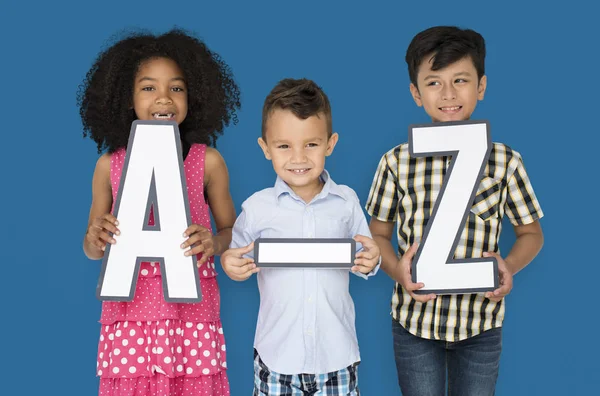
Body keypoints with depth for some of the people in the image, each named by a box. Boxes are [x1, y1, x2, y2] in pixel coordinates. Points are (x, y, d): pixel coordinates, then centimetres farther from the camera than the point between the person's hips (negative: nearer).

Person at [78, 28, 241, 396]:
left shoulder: (208, 161, 0)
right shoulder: (110, 165, 4)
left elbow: (232, 230, 9)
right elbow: (92, 250, 12)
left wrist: (214, 242, -13)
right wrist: (95, 238, -11)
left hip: (192, 313, -1)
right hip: (129, 314, 1)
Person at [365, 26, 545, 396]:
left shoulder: (506, 162, -6)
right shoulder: (397, 162, -6)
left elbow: (531, 233, 4)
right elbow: (379, 233, 4)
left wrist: (510, 266, -16)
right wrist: (397, 269, -17)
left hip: (482, 323, 0)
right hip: (414, 319, 0)